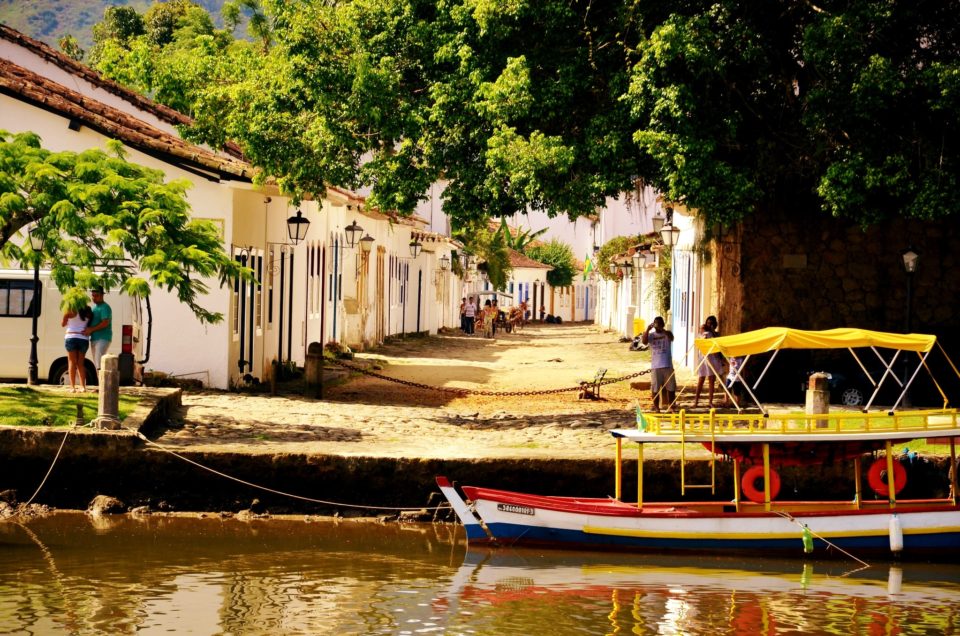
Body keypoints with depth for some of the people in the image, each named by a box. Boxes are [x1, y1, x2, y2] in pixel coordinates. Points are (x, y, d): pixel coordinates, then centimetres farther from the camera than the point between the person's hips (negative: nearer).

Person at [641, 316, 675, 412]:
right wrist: (648, 329, -25)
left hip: (667, 365, 0)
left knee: (670, 387, 5)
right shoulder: (651, 335, 5)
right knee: (655, 388, 1)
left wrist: (661, 329, -30)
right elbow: (644, 342, -14)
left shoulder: (667, 333, 4)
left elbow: (671, 337, -19)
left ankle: (670, 406, 17)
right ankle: (656, 407, 9)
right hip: (655, 366, 0)